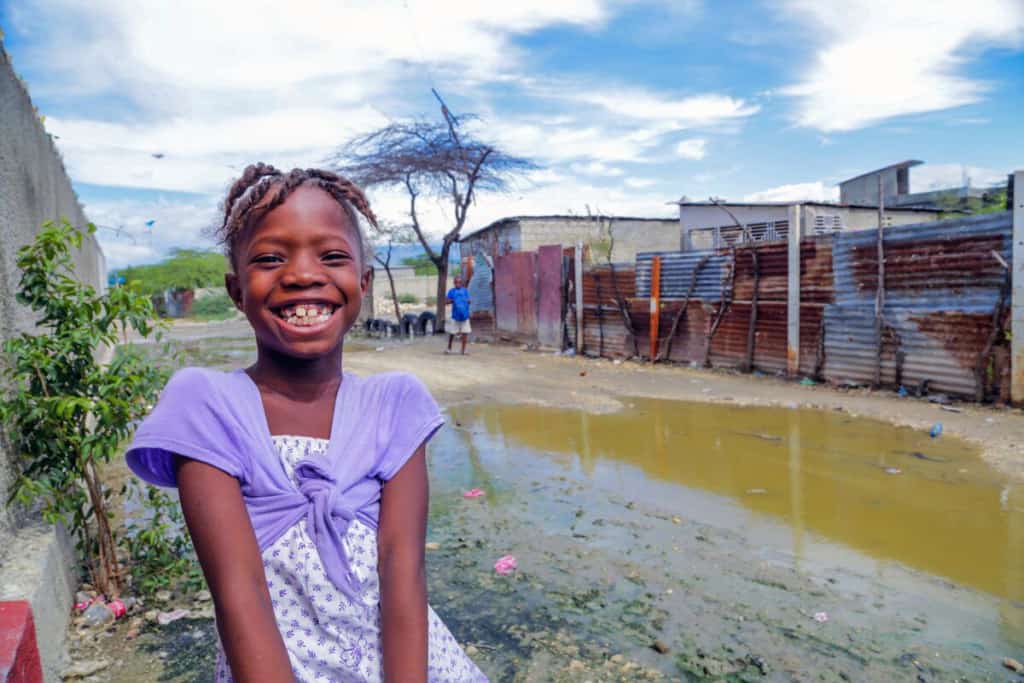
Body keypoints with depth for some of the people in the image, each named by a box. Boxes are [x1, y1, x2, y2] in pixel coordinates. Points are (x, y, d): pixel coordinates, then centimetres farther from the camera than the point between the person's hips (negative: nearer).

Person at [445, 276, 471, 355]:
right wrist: (451, 301, -21)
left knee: (465, 332, -1)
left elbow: (468, 300, 11)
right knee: (452, 333, 5)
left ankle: (463, 350, 8)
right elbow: (447, 302, -1)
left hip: (464, 315, 1)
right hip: (455, 315, -1)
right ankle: (449, 348, 24)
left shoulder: (465, 290, 7)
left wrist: (468, 301, -11)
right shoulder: (451, 291, 2)